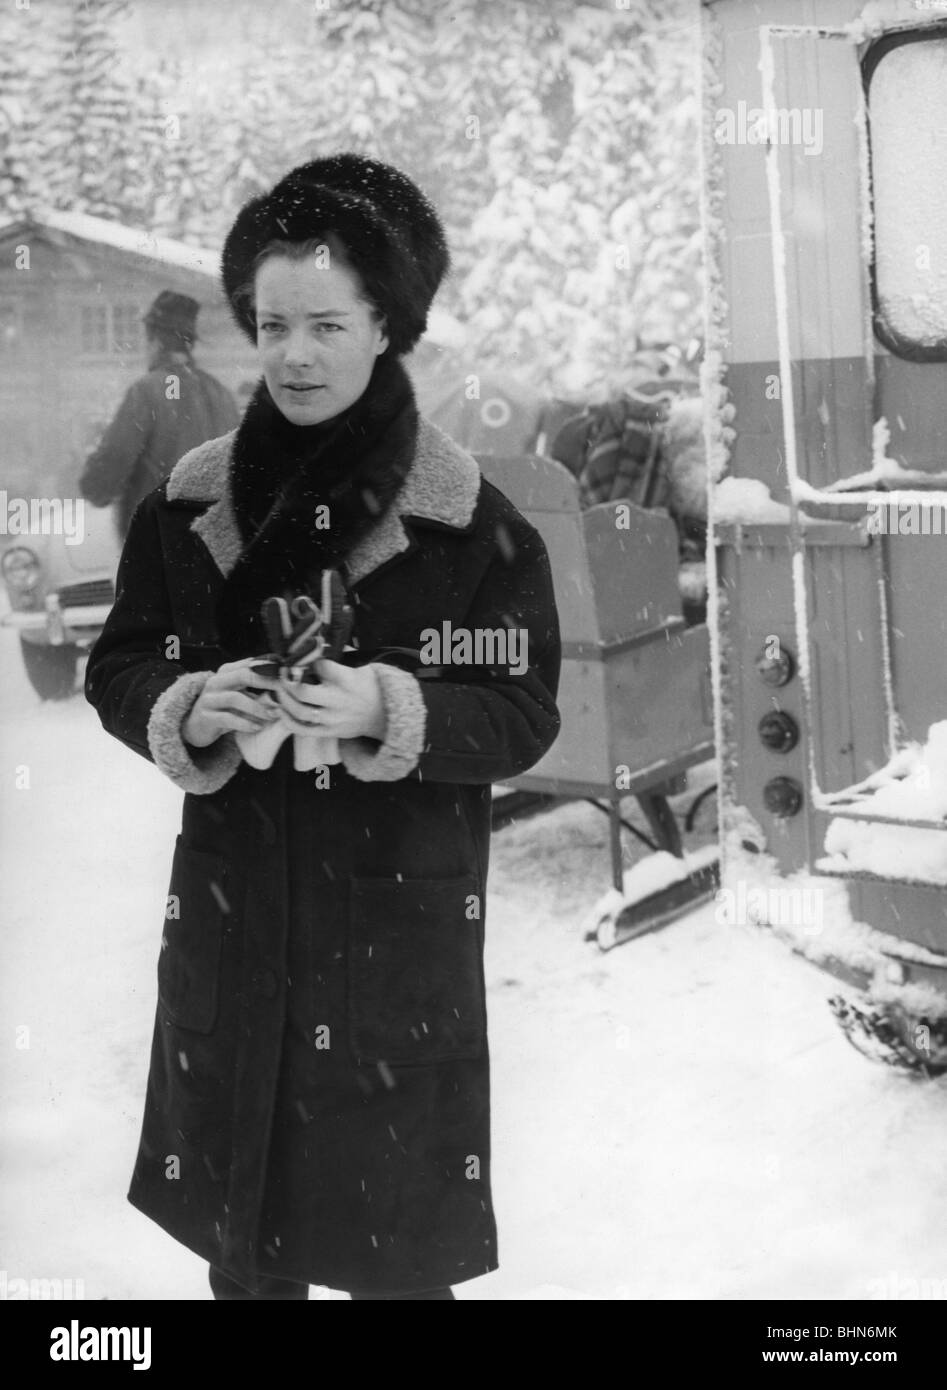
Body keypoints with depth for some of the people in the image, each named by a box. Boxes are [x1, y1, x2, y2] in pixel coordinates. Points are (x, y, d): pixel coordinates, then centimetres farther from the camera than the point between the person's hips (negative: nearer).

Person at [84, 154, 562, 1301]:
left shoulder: (470, 520, -7)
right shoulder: (190, 504, 2)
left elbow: (523, 714, -7)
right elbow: (116, 668, 7)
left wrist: (389, 711, -25)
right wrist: (189, 709, -15)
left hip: (398, 917, -2)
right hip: (229, 905, 3)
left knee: (396, 1250, 7)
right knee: (238, 1245, 13)